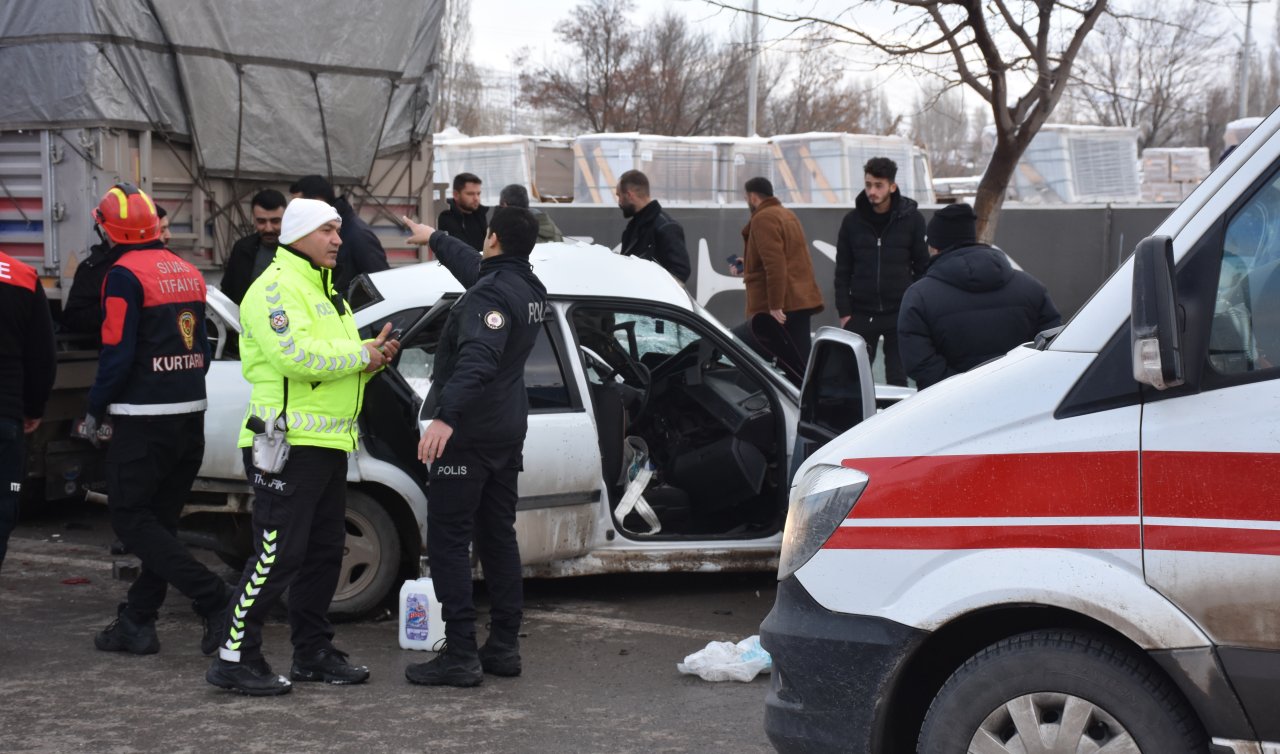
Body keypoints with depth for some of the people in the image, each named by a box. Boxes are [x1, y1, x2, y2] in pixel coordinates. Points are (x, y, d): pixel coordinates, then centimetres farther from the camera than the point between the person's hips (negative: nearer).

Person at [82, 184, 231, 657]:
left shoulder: (124, 276, -12)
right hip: (191, 416, 8)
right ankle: (137, 622, 16)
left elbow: (117, 353, -16)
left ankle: (215, 601, -13)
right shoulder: (187, 273, 12)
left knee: (131, 518, -1)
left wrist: (94, 414, -6)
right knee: (160, 519, 13)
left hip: (144, 420, -8)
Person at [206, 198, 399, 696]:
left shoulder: (324, 291, 22)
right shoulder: (276, 288, -11)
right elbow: (296, 355, -25)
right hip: (287, 444, -10)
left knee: (325, 550, 14)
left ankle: (313, 652, 24)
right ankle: (235, 658, -5)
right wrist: (362, 355, -15)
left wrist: (372, 353, 2)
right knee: (278, 555, -11)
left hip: (328, 444, 10)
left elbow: (337, 357, 23)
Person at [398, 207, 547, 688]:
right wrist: (435, 239, 46)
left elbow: (477, 359, -33)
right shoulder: (529, 288, 11)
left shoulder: (492, 293, -19)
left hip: (470, 432, -9)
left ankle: (460, 656, -8)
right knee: (498, 535, 14)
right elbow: (476, 267, 32)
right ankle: (504, 647, 18)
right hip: (508, 432, 9)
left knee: (448, 539, -6)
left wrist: (446, 416, -42)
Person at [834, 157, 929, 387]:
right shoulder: (852, 220, 3)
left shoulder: (912, 219, -1)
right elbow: (842, 271, 6)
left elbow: (923, 267, 1)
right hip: (861, 314, 2)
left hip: (900, 314, -2)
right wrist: (844, 312, 0)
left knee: (897, 378, 3)